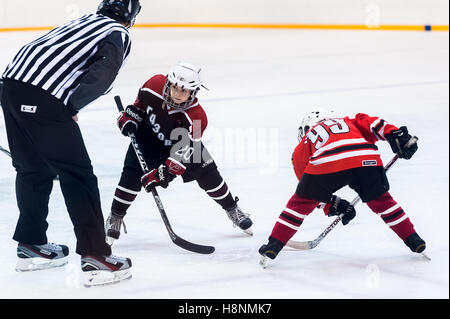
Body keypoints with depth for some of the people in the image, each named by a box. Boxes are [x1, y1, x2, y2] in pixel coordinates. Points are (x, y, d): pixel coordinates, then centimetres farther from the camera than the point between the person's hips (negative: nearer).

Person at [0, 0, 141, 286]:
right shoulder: (119, 36, 6)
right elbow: (102, 76, -12)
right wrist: (72, 107, -4)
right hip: (45, 100, -8)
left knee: (33, 168, 23)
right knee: (78, 175, -1)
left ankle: (31, 246, 33)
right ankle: (95, 257, -4)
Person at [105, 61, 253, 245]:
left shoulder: (196, 118, -36)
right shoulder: (155, 85, -29)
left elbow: (183, 154, -38)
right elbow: (141, 102, -1)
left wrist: (161, 174, -44)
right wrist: (130, 116, -13)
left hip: (182, 142, -1)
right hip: (148, 136, 1)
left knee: (207, 174, -3)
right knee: (132, 174, -17)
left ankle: (232, 210, 23)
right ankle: (115, 218, -1)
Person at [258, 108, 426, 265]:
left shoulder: (302, 147, 37)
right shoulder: (347, 122, 41)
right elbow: (369, 123, 21)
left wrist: (332, 205, 36)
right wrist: (394, 134, 13)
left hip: (325, 163, -2)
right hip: (367, 159, 2)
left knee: (301, 202, 20)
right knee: (380, 199, 26)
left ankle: (274, 245, 17)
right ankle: (412, 240, 27)